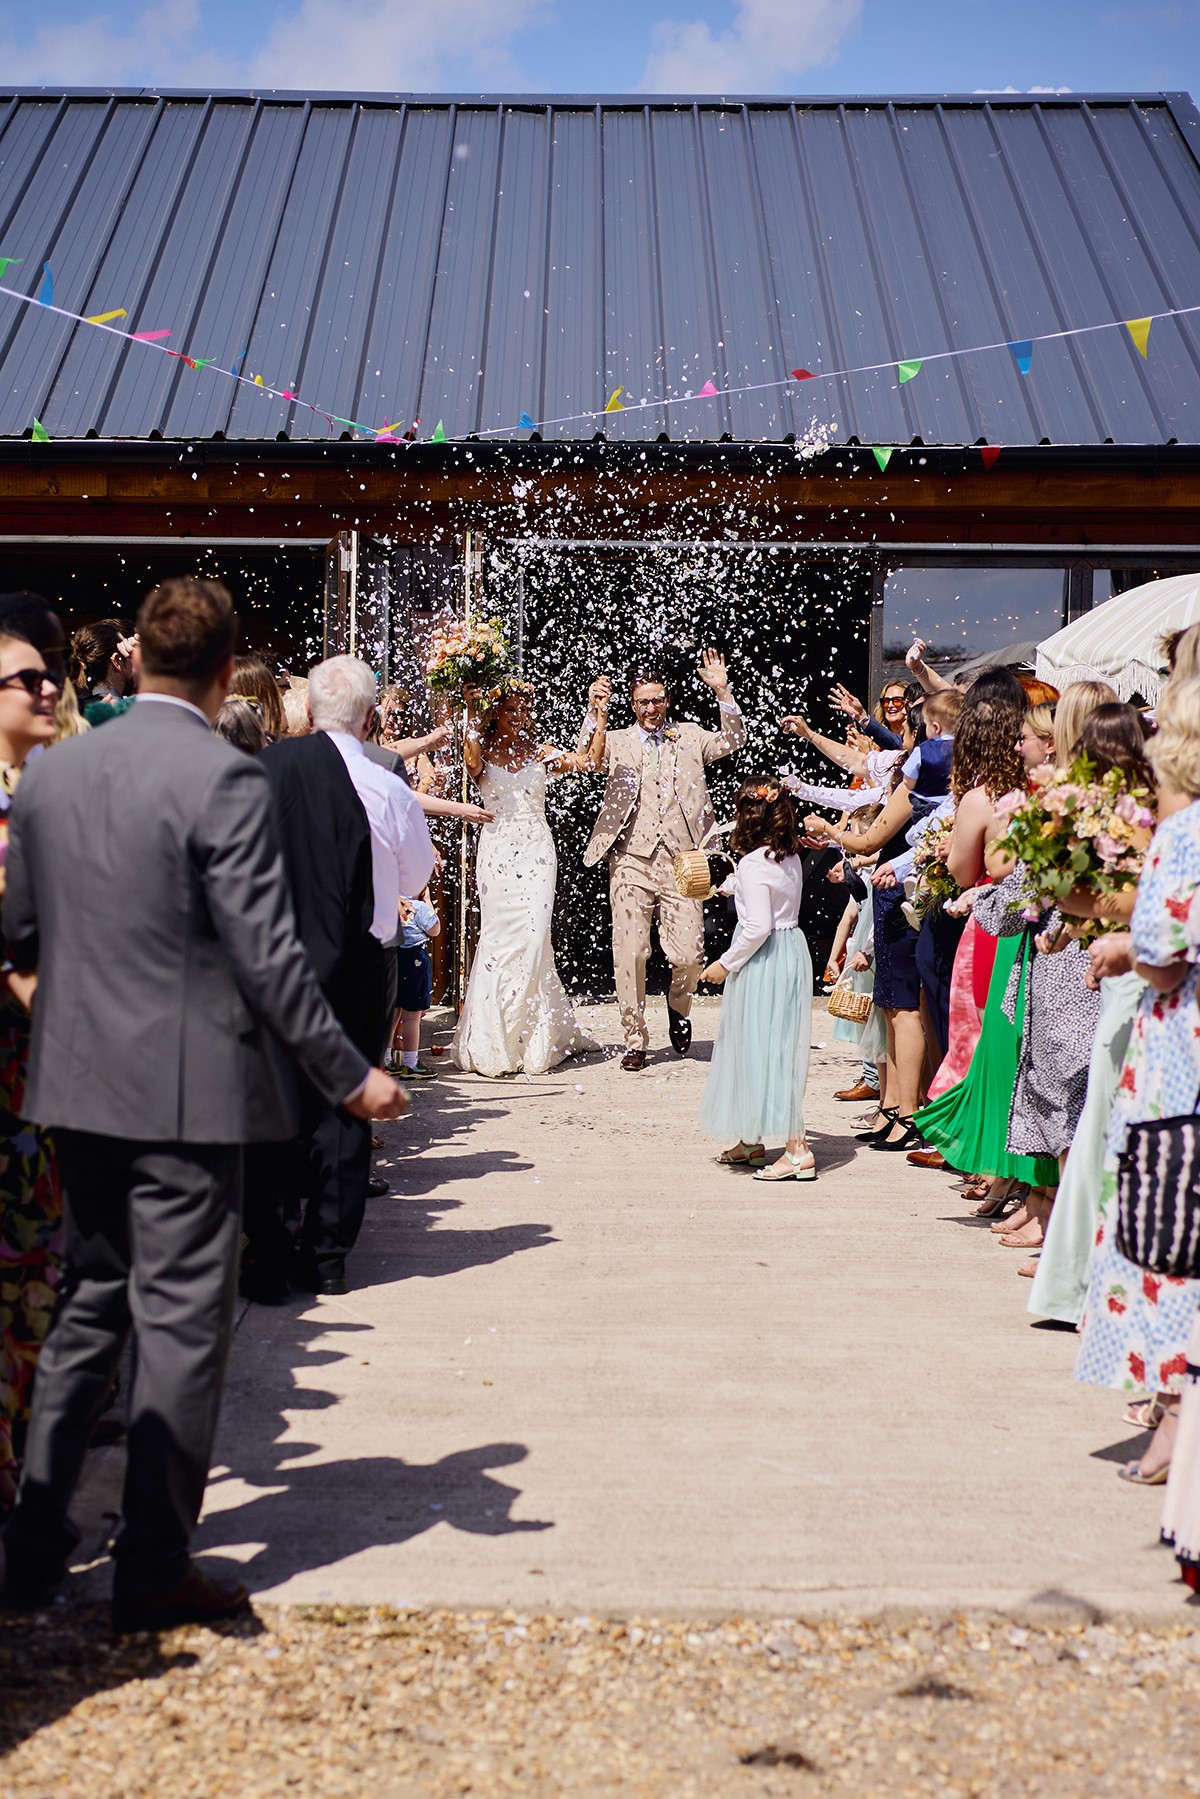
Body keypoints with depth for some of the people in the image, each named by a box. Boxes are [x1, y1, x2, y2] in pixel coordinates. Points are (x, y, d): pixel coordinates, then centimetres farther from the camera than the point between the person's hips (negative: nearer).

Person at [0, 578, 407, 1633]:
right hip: (187, 1091, -6)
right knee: (182, 1325, 4)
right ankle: (155, 1569, 12)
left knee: (91, 1306, 18)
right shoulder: (225, 780, -15)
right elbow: (267, 955, -16)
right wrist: (350, 1076, -7)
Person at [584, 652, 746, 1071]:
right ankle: (635, 1041, 10)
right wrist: (597, 715, -19)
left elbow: (733, 739, 5)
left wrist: (723, 692, -8)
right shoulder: (615, 741, 11)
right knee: (629, 956, -2)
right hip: (631, 863, 0)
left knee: (689, 956, -6)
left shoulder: (689, 737, 15)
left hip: (679, 863, 0)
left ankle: (678, 1006, 27)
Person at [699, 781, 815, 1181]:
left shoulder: (753, 864, -18)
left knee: (764, 1050, -5)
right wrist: (729, 885, 37)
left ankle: (797, 1149, -8)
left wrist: (725, 963, -12)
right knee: (778, 1050, 17)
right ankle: (750, 1141, 29)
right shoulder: (791, 857, 7)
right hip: (792, 953, 9)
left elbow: (758, 926, -23)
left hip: (763, 964, -9)